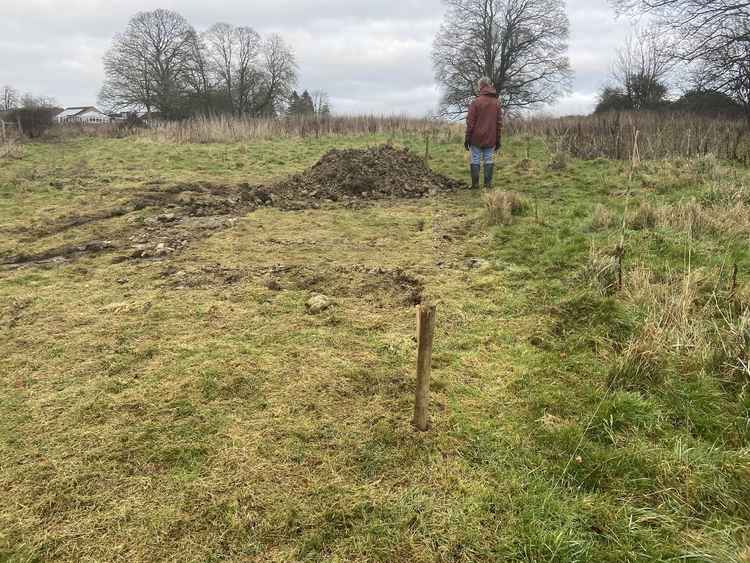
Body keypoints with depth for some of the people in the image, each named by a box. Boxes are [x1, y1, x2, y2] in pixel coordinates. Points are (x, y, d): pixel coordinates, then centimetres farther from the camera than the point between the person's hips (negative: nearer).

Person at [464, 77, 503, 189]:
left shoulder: (476, 101, -6)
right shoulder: (497, 102, 6)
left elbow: (470, 122, -6)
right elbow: (499, 122, 8)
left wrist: (467, 138, -1)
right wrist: (498, 140, 13)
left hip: (477, 138, -3)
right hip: (491, 139, 3)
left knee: (475, 161, 3)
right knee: (489, 161, 6)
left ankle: (475, 183, 2)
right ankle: (488, 183, 5)